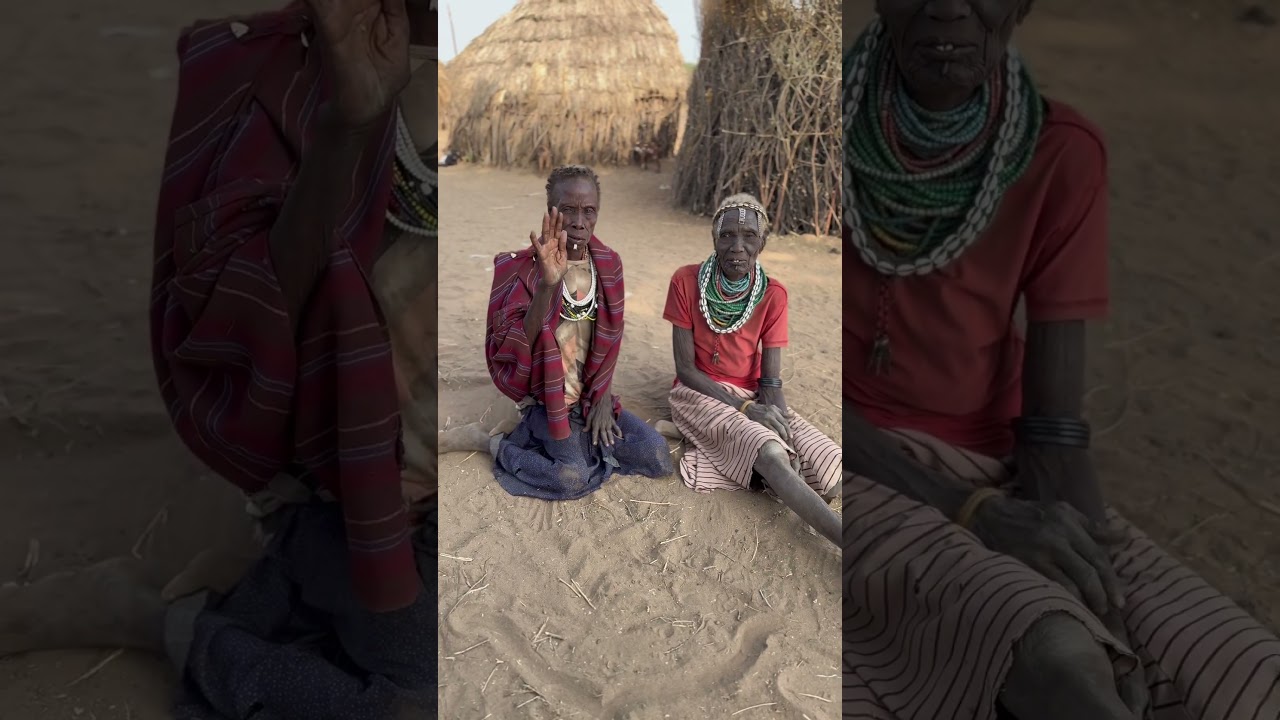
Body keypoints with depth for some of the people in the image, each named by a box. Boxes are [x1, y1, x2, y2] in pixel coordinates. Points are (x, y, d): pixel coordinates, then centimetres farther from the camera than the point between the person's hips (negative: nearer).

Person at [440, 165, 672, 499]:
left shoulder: (608, 263, 0)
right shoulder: (524, 266, -15)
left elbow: (609, 338, 8)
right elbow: (514, 348, -23)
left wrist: (603, 399, -2)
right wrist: (547, 285, -35)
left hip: (592, 395, 6)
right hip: (546, 397, -6)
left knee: (659, 458, -4)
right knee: (574, 477, -27)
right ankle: (494, 440, 0)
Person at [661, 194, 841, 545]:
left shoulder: (773, 294, -5)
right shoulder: (686, 281, -12)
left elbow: (771, 380, -5)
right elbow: (685, 369, -12)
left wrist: (772, 409, -27)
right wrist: (745, 408, -22)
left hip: (753, 396, 4)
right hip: (701, 392, -4)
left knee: (831, 474, -21)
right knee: (772, 456, -35)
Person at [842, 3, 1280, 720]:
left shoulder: (1061, 154, -2)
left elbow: (1056, 426, -4)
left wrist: (1065, 523, -23)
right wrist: (974, 512, -22)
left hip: (1001, 471, 4)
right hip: (857, 469, -3)